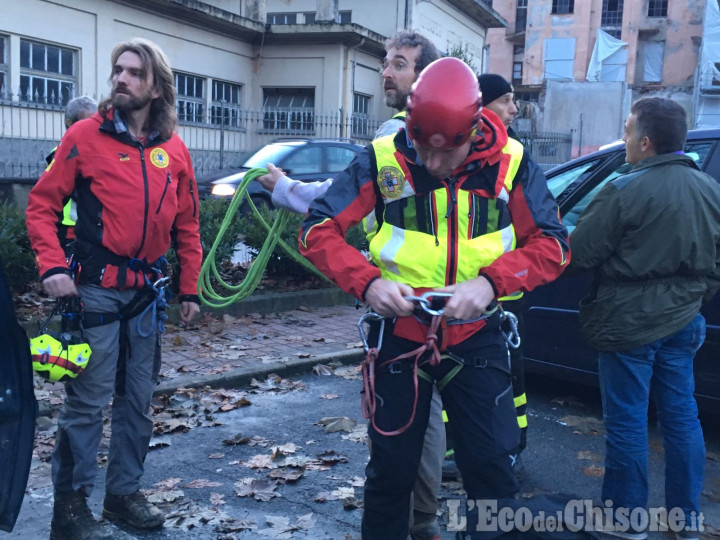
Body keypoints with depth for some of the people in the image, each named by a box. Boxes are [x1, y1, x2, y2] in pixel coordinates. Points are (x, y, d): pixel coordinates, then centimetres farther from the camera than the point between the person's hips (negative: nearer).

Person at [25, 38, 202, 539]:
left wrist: (190, 289, 10)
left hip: (147, 292, 4)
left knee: (138, 399, 13)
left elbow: (187, 225, 12)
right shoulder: (86, 135, -3)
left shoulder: (174, 150, 7)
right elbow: (42, 204, -4)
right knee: (88, 401, -1)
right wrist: (52, 266, -16)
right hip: (96, 290, -4)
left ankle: (125, 493, 28)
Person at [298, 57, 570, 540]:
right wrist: (367, 282, -25)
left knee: (492, 465, 3)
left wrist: (490, 281, -23)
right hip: (400, 332, 0)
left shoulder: (510, 163, -9)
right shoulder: (382, 160, -11)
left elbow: (552, 244, -7)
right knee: (391, 468, 14)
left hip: (475, 334, 0)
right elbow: (318, 230, -9)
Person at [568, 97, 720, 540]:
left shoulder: (624, 192, -19)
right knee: (682, 416, 16)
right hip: (682, 322, 7)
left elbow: (579, 256, -16)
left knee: (628, 422, 5)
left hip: (628, 325, -6)